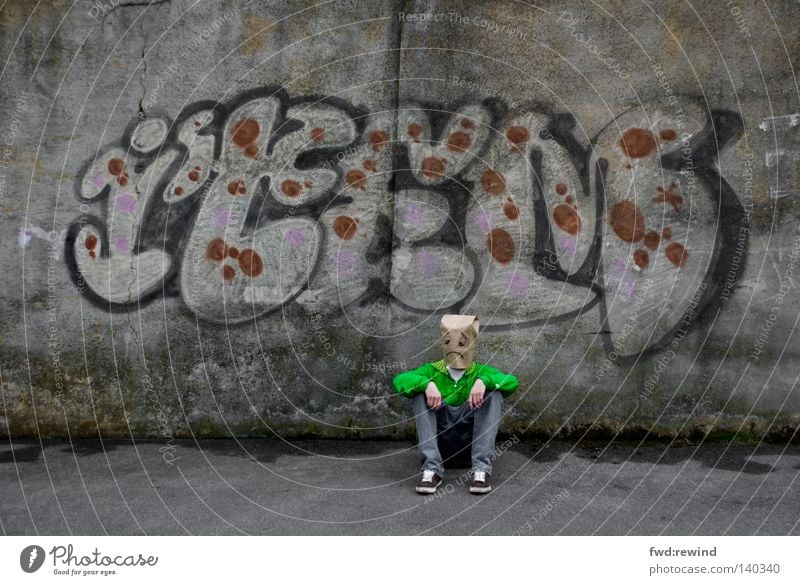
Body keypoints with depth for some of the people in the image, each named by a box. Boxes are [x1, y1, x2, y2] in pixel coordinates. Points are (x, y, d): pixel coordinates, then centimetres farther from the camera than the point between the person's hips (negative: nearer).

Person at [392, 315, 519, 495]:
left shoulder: (482, 371, 15)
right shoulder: (432, 370, 14)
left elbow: (511, 381, -6)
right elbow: (400, 380, -6)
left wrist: (483, 381, -26)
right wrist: (427, 384, -26)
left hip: (471, 437, 0)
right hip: (439, 437, 0)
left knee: (494, 392, -19)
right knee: (420, 393, -19)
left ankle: (481, 468, -29)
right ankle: (432, 469, -32)